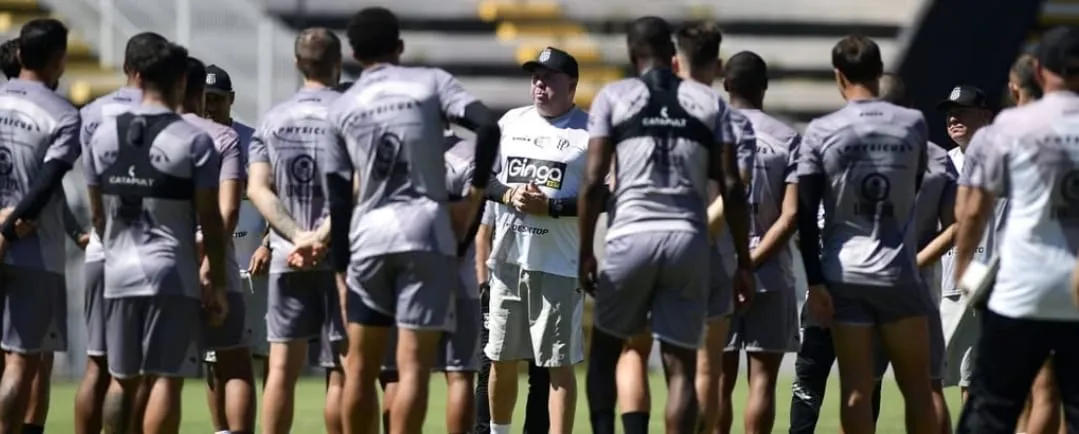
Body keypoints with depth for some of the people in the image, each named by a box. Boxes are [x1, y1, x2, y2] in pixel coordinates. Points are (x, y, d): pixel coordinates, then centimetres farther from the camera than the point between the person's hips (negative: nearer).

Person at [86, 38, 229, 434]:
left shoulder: (103, 136, 5)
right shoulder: (193, 141, -8)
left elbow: (97, 214, 13)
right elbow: (210, 221, -7)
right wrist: (217, 283, 0)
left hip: (119, 273, 5)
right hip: (172, 275, -5)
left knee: (123, 379, 13)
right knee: (166, 379, -3)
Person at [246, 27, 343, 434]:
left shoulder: (272, 120, 8)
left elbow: (257, 188, -1)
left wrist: (297, 236, -8)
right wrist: (325, 234, -14)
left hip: (288, 258, 3)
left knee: (283, 367, 4)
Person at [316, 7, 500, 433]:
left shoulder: (341, 109, 10)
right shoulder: (430, 82, 4)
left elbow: (338, 201, 10)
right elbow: (488, 127, -11)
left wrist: (341, 271, 15)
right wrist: (474, 197, -2)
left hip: (368, 238, 2)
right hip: (426, 231, -2)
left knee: (360, 367, 12)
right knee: (413, 366, -5)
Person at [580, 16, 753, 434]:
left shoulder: (613, 98, 5)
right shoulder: (710, 102, 11)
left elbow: (593, 182, -1)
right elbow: (731, 187, 6)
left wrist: (585, 253, 5)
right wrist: (743, 261, 10)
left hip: (631, 235, -1)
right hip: (689, 239, 1)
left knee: (607, 350, 15)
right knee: (681, 365, 4)